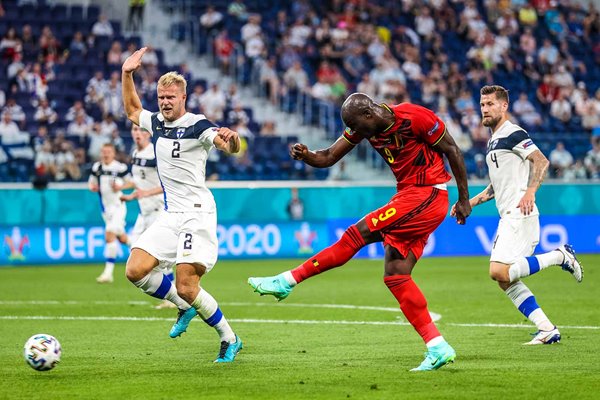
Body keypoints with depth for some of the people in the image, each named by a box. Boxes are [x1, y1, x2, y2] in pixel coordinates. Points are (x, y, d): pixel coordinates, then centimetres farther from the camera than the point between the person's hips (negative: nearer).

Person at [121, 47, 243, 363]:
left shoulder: (197, 125, -10)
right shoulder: (156, 123, 12)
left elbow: (231, 147, -26)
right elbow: (132, 111, 33)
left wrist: (230, 139, -49)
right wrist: (127, 75, 21)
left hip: (197, 212, -7)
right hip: (170, 214, 7)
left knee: (186, 288, -16)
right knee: (135, 271, -8)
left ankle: (229, 340, 3)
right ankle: (185, 307, 14)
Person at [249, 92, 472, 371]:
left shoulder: (414, 118, -18)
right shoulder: (364, 126, 3)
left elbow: (452, 151, -9)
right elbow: (328, 158, 1)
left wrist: (464, 200, -4)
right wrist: (305, 156, -22)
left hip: (427, 196, -9)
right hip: (407, 196, 9)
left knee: (360, 233, -15)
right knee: (395, 276, 2)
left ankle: (289, 281, -9)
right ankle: (438, 348, 2)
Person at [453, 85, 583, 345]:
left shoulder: (513, 134, -7)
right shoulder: (493, 142, 23)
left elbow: (542, 161, -17)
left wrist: (530, 192, -30)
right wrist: (471, 202, 23)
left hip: (519, 215, -10)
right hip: (507, 217, 10)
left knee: (499, 271, -20)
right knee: (505, 281, 5)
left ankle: (560, 256, -8)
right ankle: (547, 329, 5)